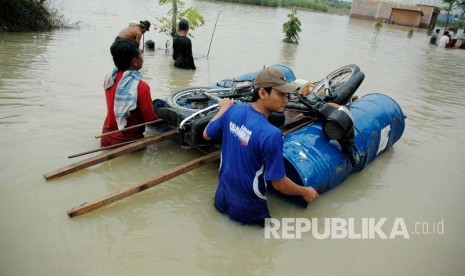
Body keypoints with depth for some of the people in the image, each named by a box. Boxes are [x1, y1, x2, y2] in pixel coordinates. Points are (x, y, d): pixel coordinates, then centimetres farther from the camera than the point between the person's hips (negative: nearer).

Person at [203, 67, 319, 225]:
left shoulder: (234, 110, -11)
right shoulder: (271, 134, -31)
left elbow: (207, 135, 7)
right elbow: (279, 183, -21)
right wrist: (306, 192, -2)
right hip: (246, 211, -7)